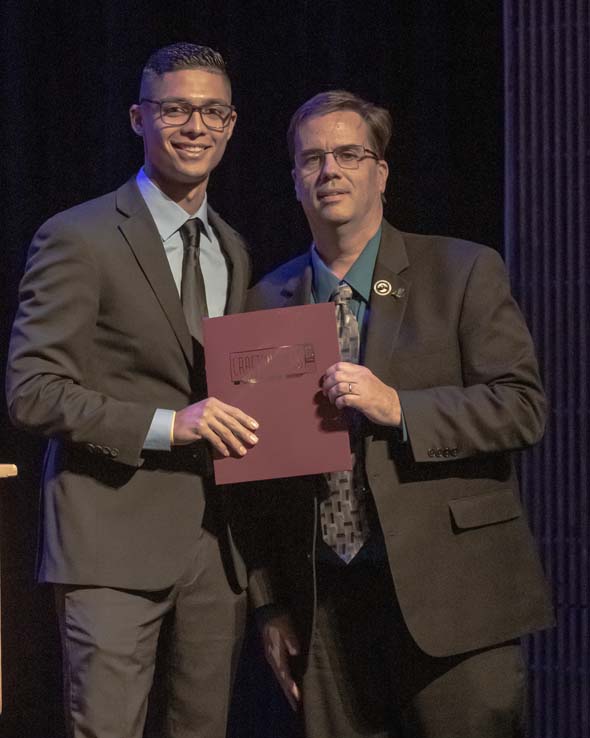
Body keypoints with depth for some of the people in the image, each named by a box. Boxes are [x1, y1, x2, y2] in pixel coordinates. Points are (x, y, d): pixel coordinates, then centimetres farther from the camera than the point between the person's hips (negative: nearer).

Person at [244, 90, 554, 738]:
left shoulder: (464, 273, 1)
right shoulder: (268, 302, 11)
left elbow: (523, 407, -5)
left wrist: (399, 407, -18)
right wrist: (272, 603, 8)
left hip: (445, 594, -3)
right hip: (325, 605, 3)